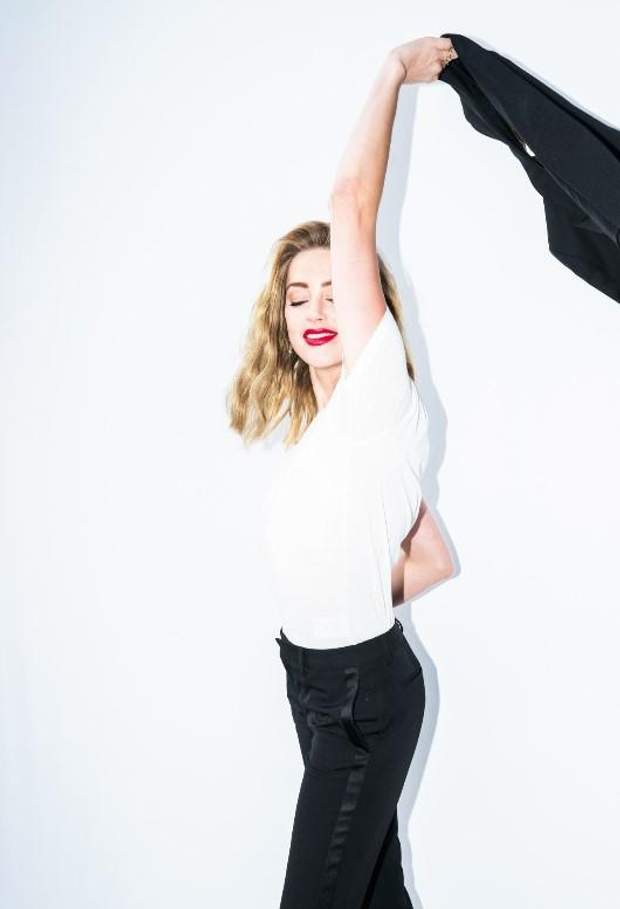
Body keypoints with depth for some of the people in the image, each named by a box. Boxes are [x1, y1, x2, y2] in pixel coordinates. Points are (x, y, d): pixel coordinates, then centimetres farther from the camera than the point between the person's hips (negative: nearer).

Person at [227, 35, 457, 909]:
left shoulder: (381, 399, -16)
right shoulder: (316, 429, 8)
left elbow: (352, 203, -23)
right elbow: (436, 559, 14)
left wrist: (394, 72, -14)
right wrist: (347, 603, 6)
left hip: (366, 688, -8)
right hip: (314, 675, 9)